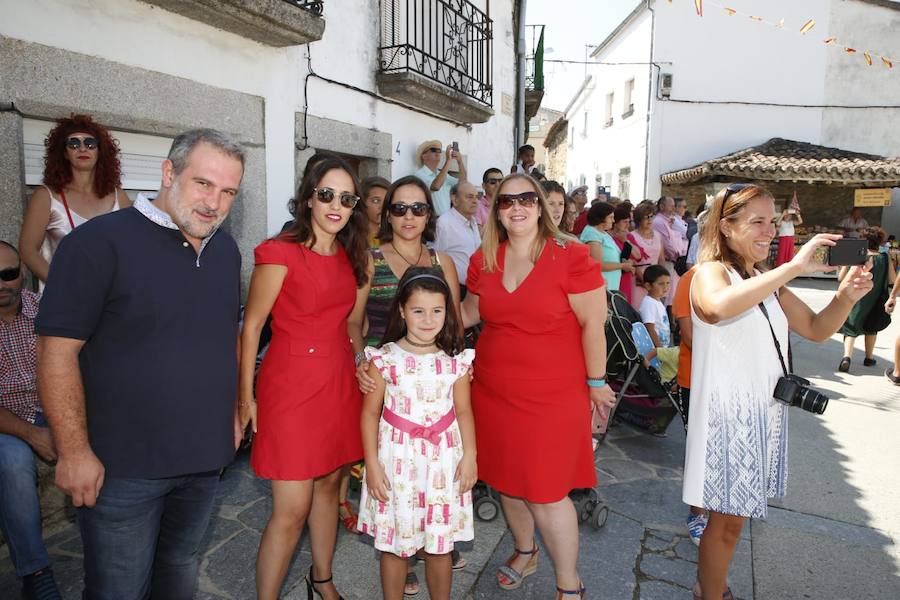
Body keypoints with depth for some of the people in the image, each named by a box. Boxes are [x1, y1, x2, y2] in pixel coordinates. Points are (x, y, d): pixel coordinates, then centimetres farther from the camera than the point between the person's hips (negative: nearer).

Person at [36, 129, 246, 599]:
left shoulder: (226, 250, 5)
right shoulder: (99, 242, -16)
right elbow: (56, 350, -16)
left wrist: (233, 411, 13)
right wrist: (74, 451, -16)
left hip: (204, 456, 6)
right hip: (122, 467, -5)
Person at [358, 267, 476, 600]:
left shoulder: (456, 361, -3)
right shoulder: (385, 359, -9)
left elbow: (463, 412, 4)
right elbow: (371, 413, -4)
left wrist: (469, 456, -2)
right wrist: (372, 463, -7)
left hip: (443, 459, 2)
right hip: (397, 459, -1)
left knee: (440, 544, 13)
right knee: (395, 542, 12)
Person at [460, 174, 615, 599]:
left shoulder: (570, 256, -11)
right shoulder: (484, 260, 3)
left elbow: (592, 323, -7)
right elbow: (471, 311, 17)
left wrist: (595, 382, -4)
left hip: (552, 393, -5)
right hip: (493, 389, 5)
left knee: (545, 492, 0)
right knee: (506, 481, 17)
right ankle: (525, 552, 46)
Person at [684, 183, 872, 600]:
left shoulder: (767, 282, 13)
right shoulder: (710, 272, -13)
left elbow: (816, 329, 15)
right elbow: (720, 305, -38)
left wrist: (845, 297, -4)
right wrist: (794, 267, -37)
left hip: (764, 412, 7)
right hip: (728, 414, -7)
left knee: (730, 513, 15)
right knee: (729, 518, 2)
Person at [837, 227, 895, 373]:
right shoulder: (885, 259, -5)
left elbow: (841, 277, -5)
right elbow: (893, 280, -1)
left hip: (855, 300, -2)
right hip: (875, 302, 2)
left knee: (851, 328, 6)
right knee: (871, 328, 24)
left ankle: (847, 356, -17)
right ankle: (869, 358, 32)